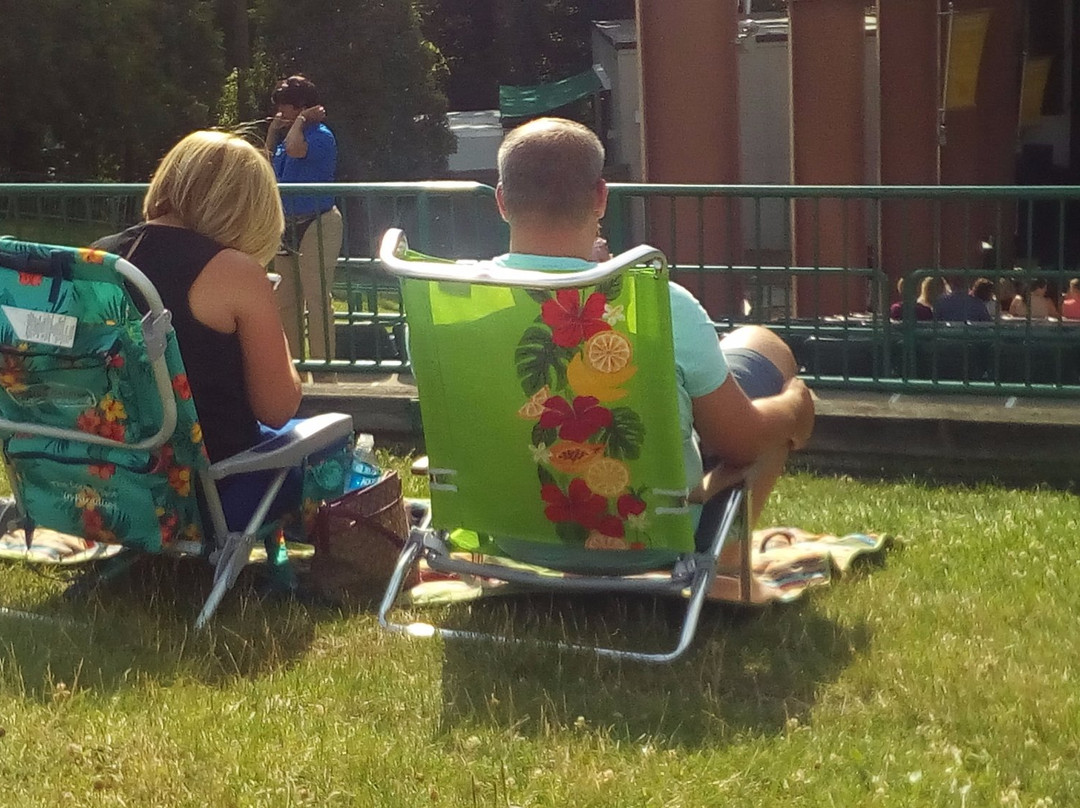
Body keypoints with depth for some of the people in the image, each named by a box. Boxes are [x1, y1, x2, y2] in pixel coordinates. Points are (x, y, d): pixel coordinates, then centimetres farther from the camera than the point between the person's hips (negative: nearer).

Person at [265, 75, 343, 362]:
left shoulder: (321, 135, -13)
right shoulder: (287, 134, 13)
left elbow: (295, 148, -33)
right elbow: (268, 161, 28)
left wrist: (300, 120, -15)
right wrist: (273, 130, 15)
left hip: (316, 226, -10)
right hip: (287, 225, 10)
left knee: (317, 300, -7)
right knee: (285, 301, 14)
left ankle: (322, 363, -2)